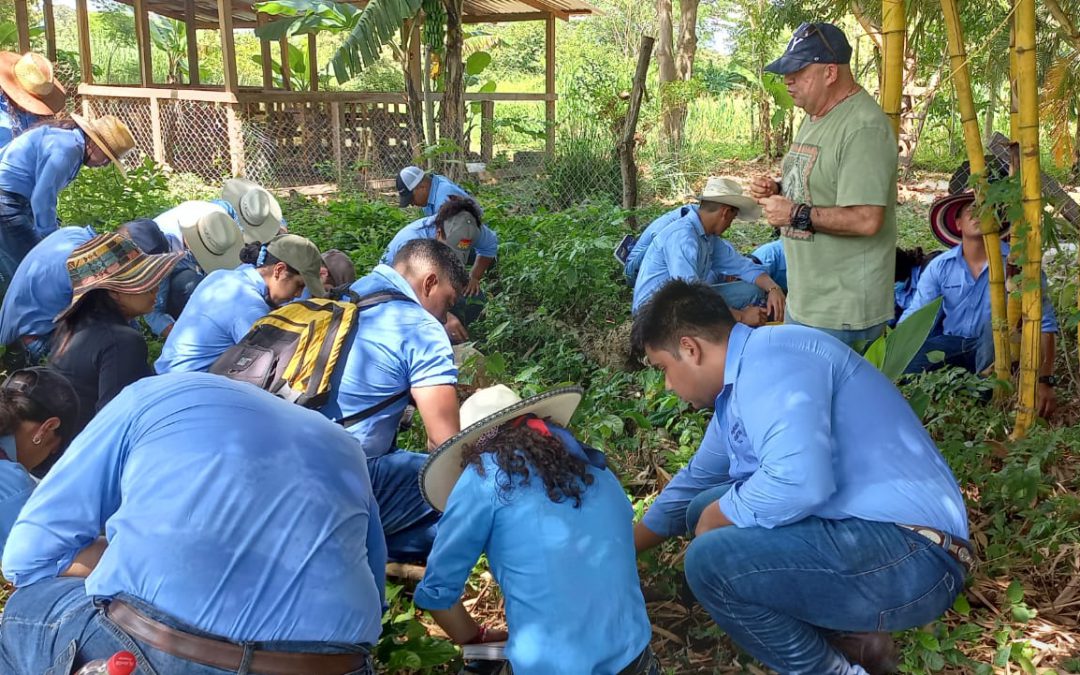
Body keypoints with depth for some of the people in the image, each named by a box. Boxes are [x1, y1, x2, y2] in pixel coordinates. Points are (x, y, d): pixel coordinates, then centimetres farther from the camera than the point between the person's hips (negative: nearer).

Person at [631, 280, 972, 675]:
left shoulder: (770, 356, -17)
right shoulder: (741, 387, 14)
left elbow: (798, 480, -32)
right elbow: (695, 482, 29)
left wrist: (721, 514, -12)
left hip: (909, 554, -10)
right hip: (856, 534, 10)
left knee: (711, 560, -24)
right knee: (704, 511, 15)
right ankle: (846, 634, 8)